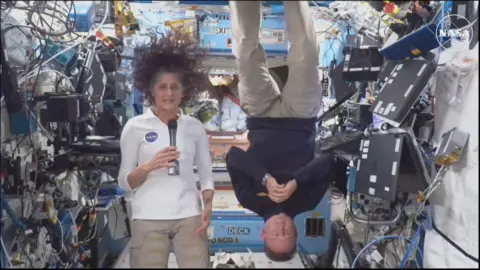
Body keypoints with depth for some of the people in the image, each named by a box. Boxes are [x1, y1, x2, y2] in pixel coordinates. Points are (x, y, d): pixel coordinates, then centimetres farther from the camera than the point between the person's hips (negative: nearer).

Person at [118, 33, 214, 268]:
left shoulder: (195, 127, 8)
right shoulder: (135, 127, 1)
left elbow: (206, 173, 10)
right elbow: (124, 182, 1)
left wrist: (207, 206, -5)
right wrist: (149, 167, -17)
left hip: (189, 216, 2)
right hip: (148, 219, -1)